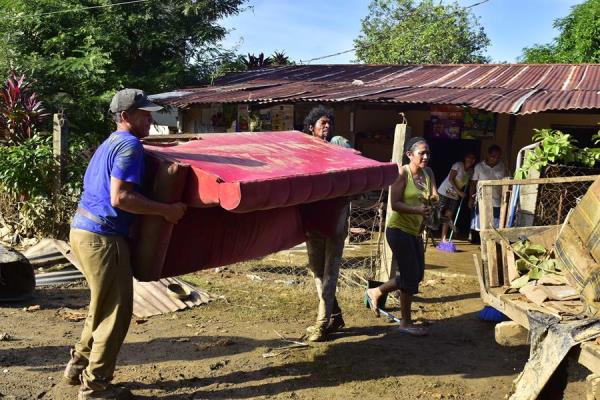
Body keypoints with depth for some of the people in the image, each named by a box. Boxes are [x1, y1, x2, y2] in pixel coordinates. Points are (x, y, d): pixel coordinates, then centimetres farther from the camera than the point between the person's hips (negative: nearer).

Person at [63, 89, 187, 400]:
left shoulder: (109, 144, 18)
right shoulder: (130, 145, -13)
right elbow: (120, 197, -23)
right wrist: (166, 210, -18)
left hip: (84, 229, 10)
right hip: (103, 236, -10)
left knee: (103, 307, 22)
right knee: (116, 311, 0)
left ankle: (79, 365, 32)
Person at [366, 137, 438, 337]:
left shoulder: (428, 173, 8)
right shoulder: (402, 173, -14)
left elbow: (435, 197, 6)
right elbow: (395, 204, -18)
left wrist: (433, 198, -15)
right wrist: (417, 210, -30)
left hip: (415, 231, 8)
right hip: (399, 229, -8)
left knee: (417, 275, 14)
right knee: (411, 276, -3)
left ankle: (375, 293, 30)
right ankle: (406, 323, 13)